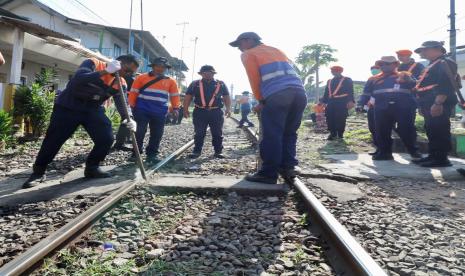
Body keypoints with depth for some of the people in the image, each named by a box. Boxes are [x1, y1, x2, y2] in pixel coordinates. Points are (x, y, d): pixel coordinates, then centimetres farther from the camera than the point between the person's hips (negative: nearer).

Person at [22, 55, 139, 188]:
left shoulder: (120, 84, -3)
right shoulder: (93, 64, -17)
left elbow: (122, 103, -12)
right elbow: (78, 79, -35)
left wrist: (128, 119, -33)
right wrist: (105, 72, -39)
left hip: (93, 110, 5)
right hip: (68, 107, -4)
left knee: (106, 139, -9)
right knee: (54, 140, -1)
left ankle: (92, 167, 13)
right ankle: (38, 172, 19)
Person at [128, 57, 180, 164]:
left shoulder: (171, 81, 9)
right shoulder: (142, 77, 4)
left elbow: (175, 95, 13)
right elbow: (133, 92, 6)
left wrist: (175, 108, 4)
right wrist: (132, 105, 2)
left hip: (160, 112, 2)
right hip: (142, 110, -2)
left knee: (156, 134, 4)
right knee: (140, 132, 0)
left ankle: (152, 154, 17)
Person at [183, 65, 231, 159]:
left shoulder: (221, 84, 9)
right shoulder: (195, 84, 8)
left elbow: (226, 97, 11)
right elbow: (188, 97, 7)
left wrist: (228, 108, -2)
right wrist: (185, 109, 0)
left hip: (216, 112, 0)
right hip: (200, 112, 0)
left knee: (217, 133, 5)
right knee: (199, 133, 4)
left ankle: (218, 151, 14)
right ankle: (197, 151, 14)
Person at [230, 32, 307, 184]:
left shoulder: (248, 54, 17)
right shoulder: (276, 50, 35)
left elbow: (255, 79, 9)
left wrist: (261, 100, 20)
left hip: (277, 94, -7)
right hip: (299, 92, 7)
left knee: (271, 135, -4)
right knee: (289, 133, 15)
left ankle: (269, 173, -1)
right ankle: (288, 167, 12)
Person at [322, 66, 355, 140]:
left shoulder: (347, 80, 6)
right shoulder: (329, 81, 21)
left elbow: (350, 92, -2)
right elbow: (326, 93, 21)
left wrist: (350, 101, -15)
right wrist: (323, 102, 12)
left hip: (342, 103, -5)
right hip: (331, 103, 5)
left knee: (341, 119, -4)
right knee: (330, 119, 0)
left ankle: (340, 134, 7)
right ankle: (333, 134, 12)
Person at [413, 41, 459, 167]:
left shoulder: (445, 63, -8)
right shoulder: (432, 65, 24)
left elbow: (446, 85, -21)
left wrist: (438, 103, -28)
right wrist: (423, 105, 23)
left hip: (438, 105, -10)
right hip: (430, 104, 10)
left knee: (439, 131, -9)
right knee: (431, 130, 12)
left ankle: (441, 159, -4)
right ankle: (433, 156, 20)